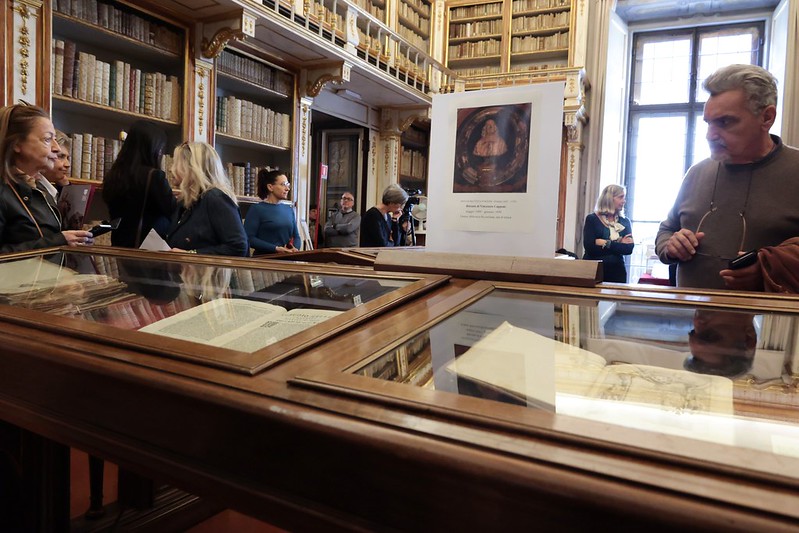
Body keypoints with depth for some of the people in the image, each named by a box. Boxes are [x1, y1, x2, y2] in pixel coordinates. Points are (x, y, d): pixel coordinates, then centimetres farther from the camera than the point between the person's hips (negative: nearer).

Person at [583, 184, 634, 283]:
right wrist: (619, 244, -10)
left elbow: (629, 249, -3)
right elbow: (589, 247, -14)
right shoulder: (592, 219, 0)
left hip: (617, 272, 3)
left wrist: (606, 243, -13)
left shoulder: (625, 222, 11)